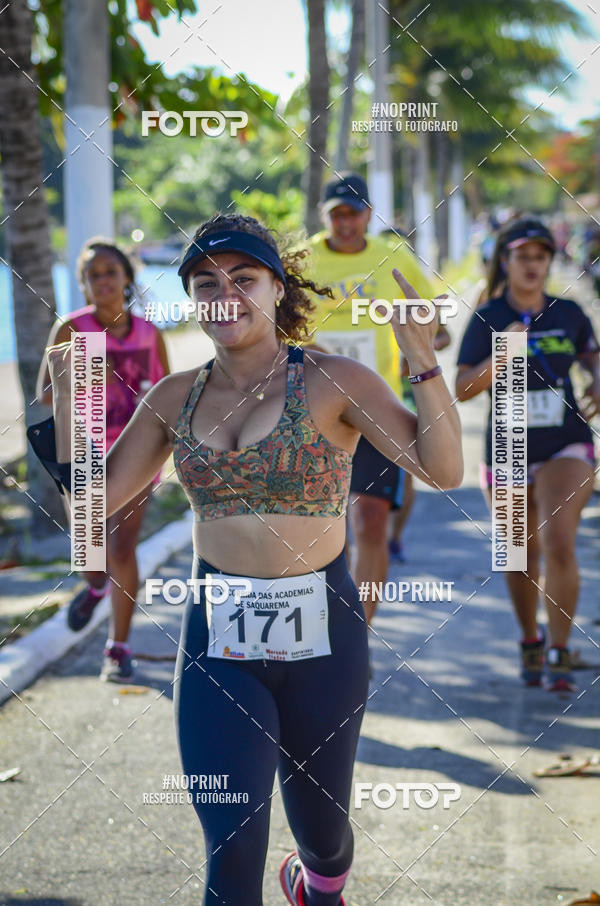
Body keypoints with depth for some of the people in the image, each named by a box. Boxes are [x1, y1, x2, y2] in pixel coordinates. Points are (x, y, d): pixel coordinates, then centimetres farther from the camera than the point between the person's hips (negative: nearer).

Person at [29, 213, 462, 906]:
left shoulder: (334, 382, -7)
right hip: (218, 639, 2)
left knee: (322, 836, 16)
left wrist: (422, 361, -28)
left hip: (320, 636, -2)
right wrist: (67, 399, -1)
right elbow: (95, 496, 9)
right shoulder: (176, 397, 6)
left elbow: (443, 470, -16)